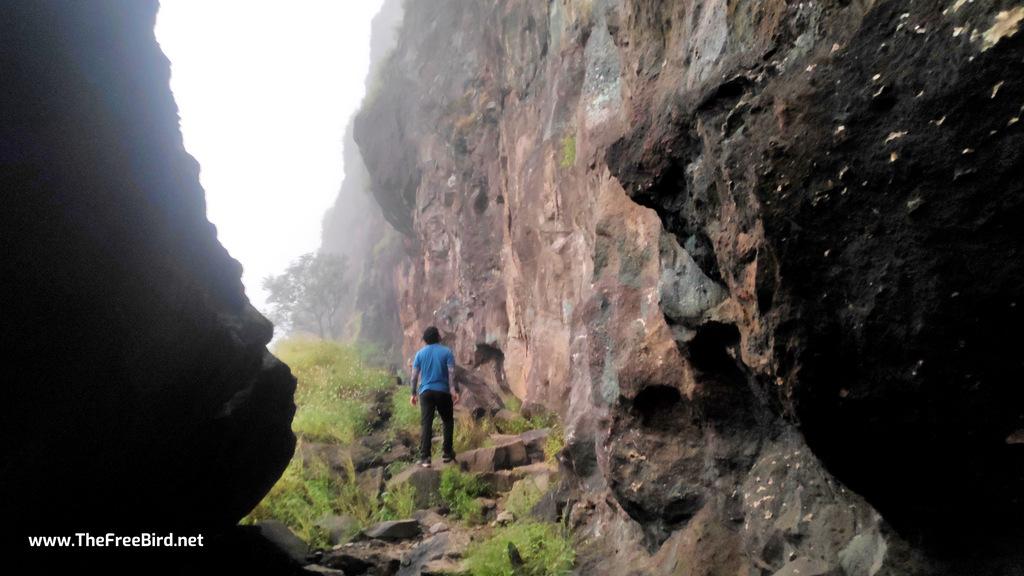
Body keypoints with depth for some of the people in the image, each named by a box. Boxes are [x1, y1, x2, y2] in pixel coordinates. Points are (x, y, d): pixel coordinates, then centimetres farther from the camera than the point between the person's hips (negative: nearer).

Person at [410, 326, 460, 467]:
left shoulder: (420, 353, 7)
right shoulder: (446, 352, 0)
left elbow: (414, 376, 5)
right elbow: (451, 373, -9)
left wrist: (414, 393, 11)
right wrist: (455, 391, -11)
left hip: (425, 392, 2)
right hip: (443, 392, -2)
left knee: (425, 424, 0)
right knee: (448, 422, 15)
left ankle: (425, 458, -6)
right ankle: (446, 454, 17)